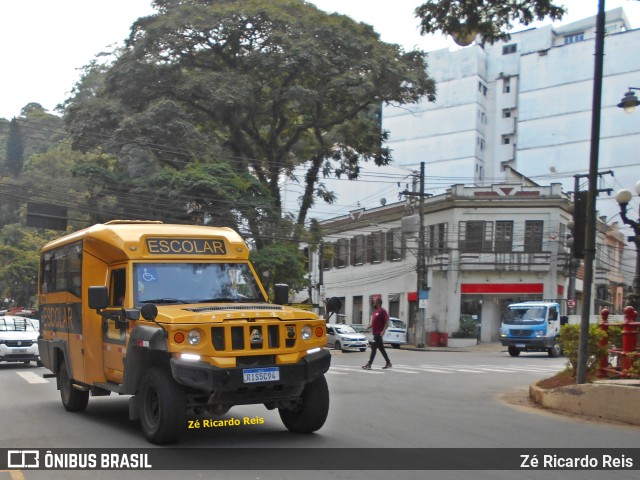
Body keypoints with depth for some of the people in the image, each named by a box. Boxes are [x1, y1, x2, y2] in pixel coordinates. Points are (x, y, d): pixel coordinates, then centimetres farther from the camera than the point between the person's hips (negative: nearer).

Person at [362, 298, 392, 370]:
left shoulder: (382, 311, -12)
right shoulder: (375, 311, 16)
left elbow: (387, 322, -17)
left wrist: (383, 331, -27)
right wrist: (368, 327, 9)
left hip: (378, 333, -9)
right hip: (375, 332, 9)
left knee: (373, 348, -10)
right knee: (381, 348, 13)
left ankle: (369, 364, -10)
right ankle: (388, 363, 21)